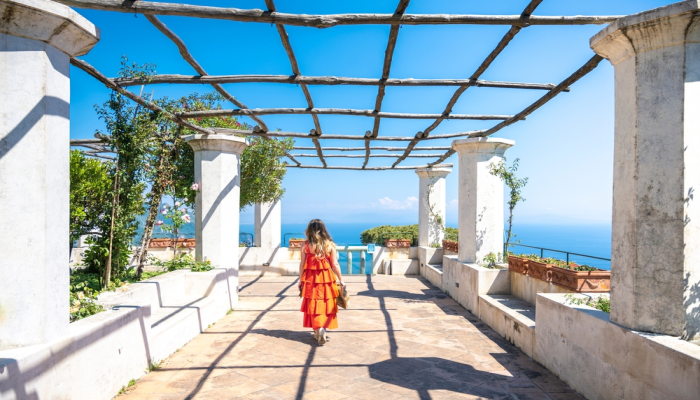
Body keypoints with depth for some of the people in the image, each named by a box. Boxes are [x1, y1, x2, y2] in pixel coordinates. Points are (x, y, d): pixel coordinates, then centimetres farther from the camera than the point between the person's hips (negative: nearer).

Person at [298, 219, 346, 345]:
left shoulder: (306, 245, -5)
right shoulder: (329, 245, -5)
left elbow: (302, 265, -3)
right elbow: (335, 265, -5)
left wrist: (301, 280, 8)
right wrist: (341, 279, 5)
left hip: (310, 279, 0)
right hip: (326, 279, 0)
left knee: (314, 306, 9)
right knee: (326, 305, 13)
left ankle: (318, 332, 5)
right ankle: (322, 330, 9)